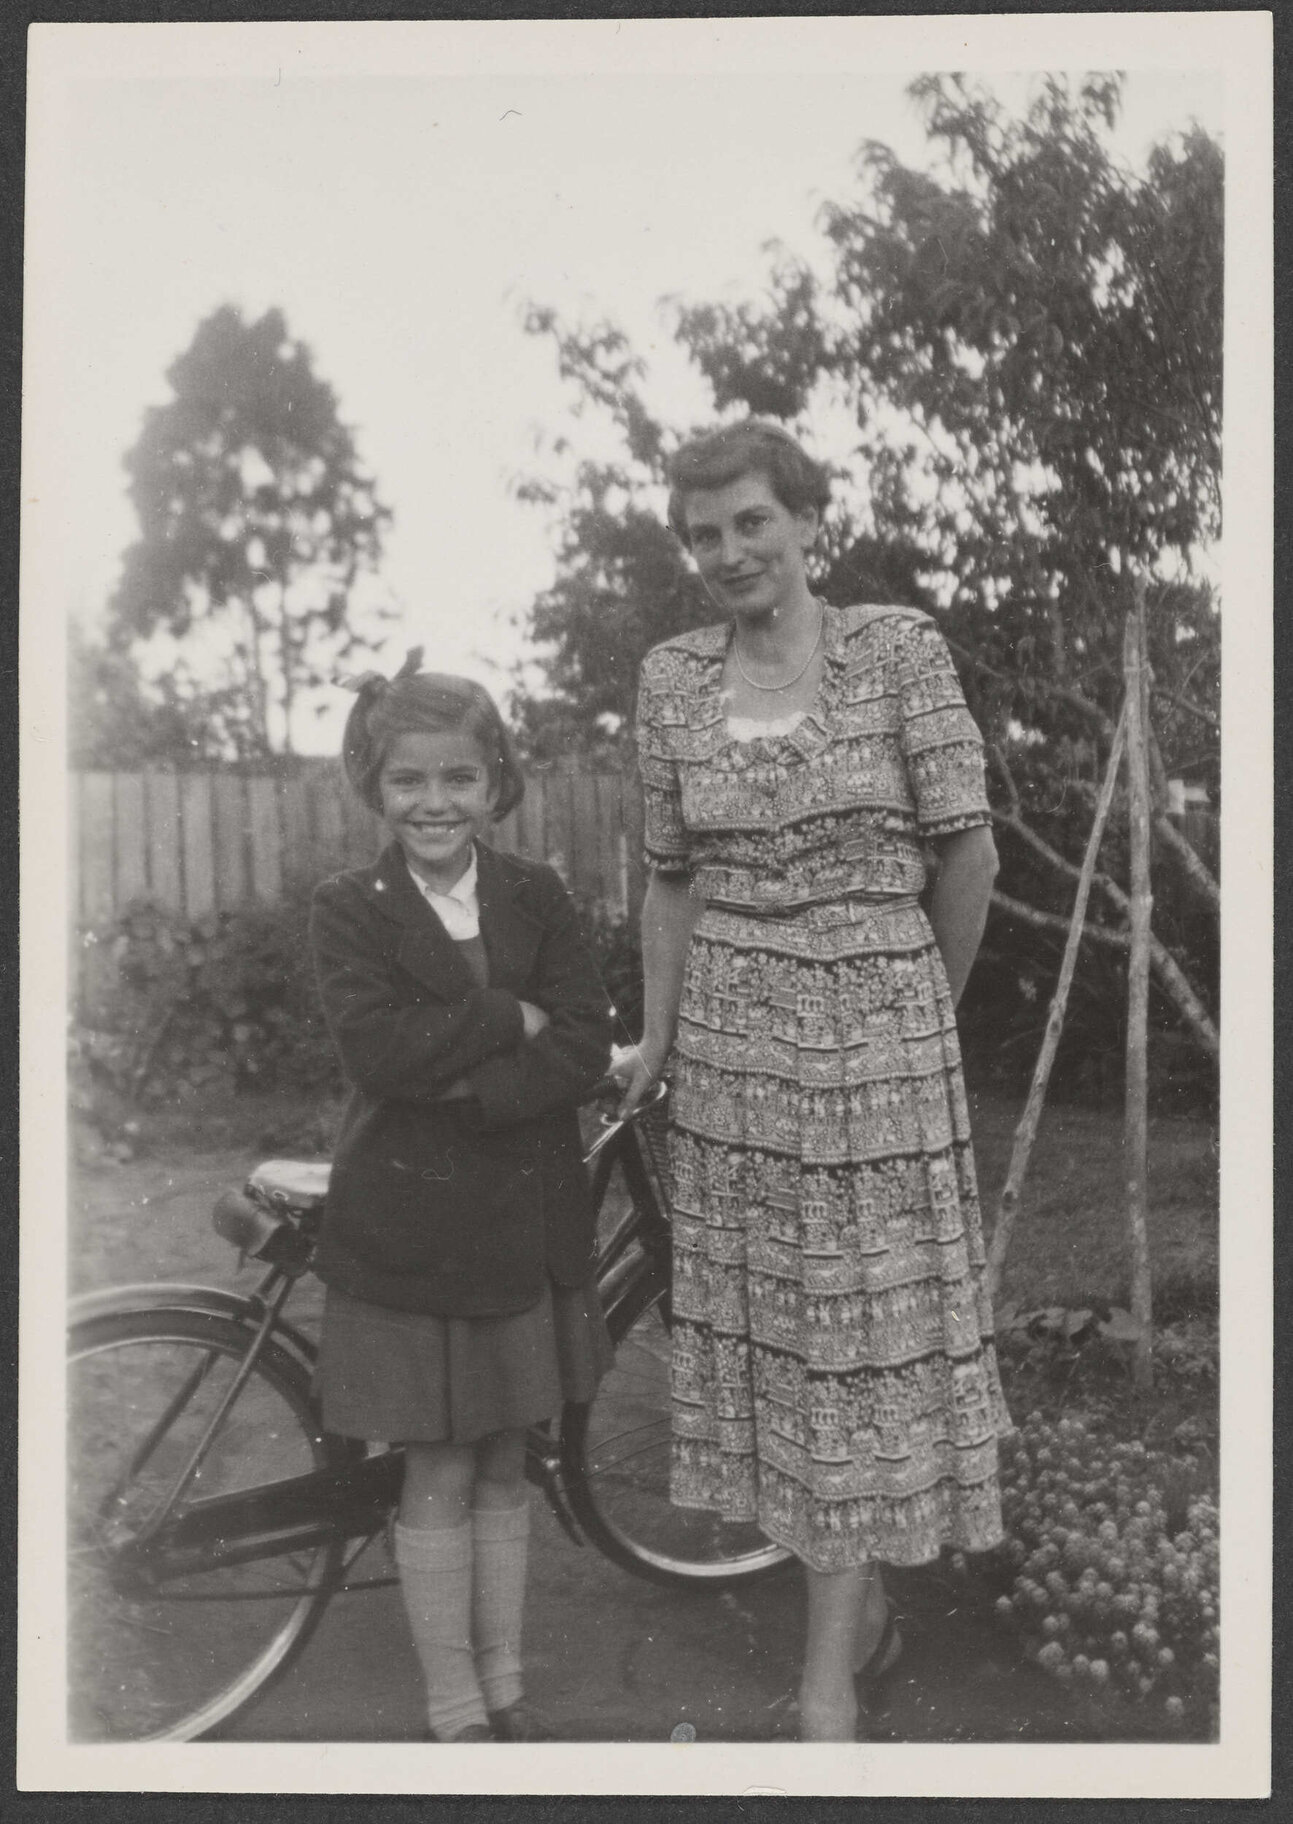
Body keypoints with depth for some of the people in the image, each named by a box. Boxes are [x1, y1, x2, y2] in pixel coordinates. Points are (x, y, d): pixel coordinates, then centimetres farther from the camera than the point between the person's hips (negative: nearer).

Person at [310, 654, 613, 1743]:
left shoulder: (539, 900, 2)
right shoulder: (350, 912, -4)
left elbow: (583, 1052, -8)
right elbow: (377, 1046, -21)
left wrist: (463, 1083, -19)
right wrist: (511, 1018, -16)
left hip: (526, 1222, 3)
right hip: (406, 1229, -2)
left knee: (503, 1469, 15)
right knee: (437, 1480, 5)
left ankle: (505, 1690, 30)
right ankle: (455, 1714, 20)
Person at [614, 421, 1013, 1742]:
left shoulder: (900, 649, -7)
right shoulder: (672, 679, 3)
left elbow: (966, 851, -3)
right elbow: (673, 878, 9)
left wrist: (923, 1007, 6)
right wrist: (655, 1040, 11)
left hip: (877, 1030, -3)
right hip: (733, 1040, 4)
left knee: (864, 1331, 1)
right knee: (767, 1321, 10)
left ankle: (828, 1675, 10)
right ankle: (865, 1609, 29)